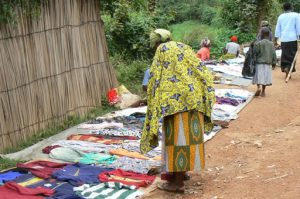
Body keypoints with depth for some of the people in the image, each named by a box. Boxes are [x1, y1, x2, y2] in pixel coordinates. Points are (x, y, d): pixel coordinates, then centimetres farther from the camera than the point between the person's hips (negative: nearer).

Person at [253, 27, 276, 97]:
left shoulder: (258, 43, -10)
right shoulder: (271, 44, 1)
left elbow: (255, 53, -8)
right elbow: (274, 54, 4)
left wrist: (254, 61, 2)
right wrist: (274, 62, 12)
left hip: (259, 63, -3)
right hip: (268, 63, 3)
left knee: (258, 76, 3)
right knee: (265, 77, 9)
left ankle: (258, 87, -19)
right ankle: (263, 91, 13)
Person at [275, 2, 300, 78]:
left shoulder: (280, 17, 10)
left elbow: (277, 29, 11)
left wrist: (275, 40, 15)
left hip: (283, 39, 3)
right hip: (292, 38, -3)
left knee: (285, 55, 9)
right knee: (292, 55, 1)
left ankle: (285, 68, 9)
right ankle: (288, 68, -19)